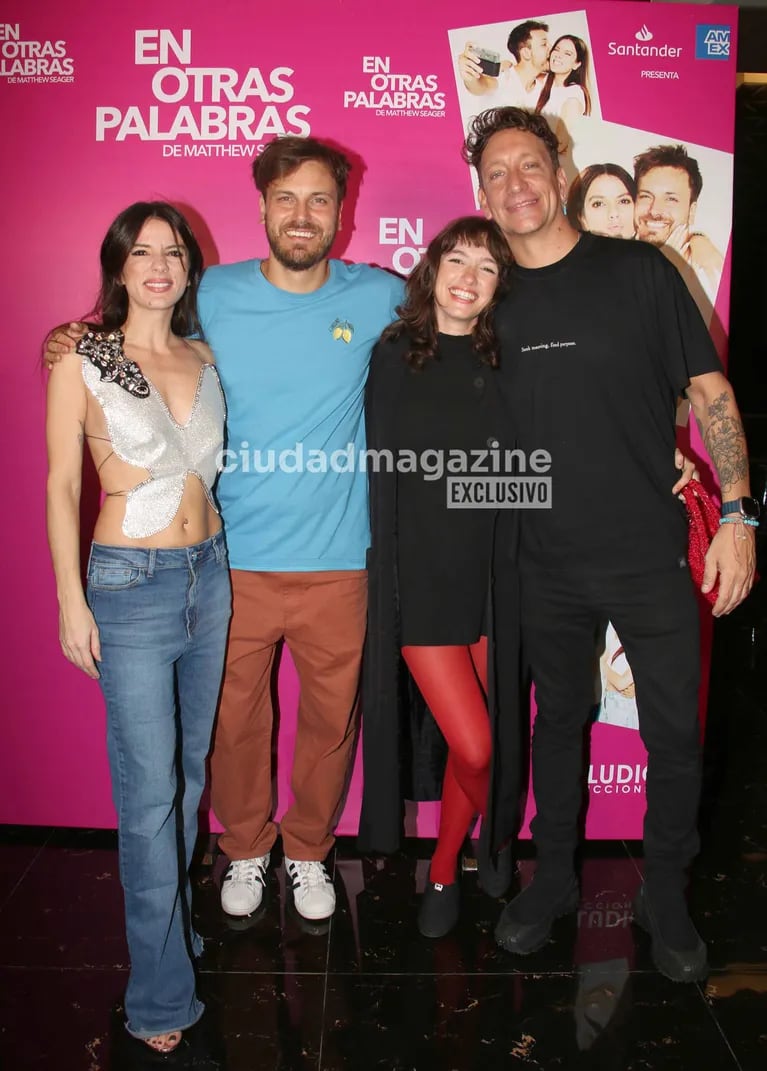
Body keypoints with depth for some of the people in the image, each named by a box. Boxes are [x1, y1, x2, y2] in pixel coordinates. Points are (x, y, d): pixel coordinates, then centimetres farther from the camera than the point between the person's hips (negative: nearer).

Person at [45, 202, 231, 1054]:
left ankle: (167, 918, 36)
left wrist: (224, 563, 9)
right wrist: (71, 600, -8)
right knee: (149, 791, -2)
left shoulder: (204, 357, 9)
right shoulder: (81, 361, -4)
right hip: (129, 582, -5)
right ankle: (162, 995, 13)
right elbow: (61, 487, -4)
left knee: (191, 769, 15)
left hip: (210, 572, 5)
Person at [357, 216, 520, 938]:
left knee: (480, 741, 8)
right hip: (420, 577, -2)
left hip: (491, 575, 3)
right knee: (473, 748, -6)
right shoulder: (395, 358, 0)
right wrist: (387, 579, -3)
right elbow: (380, 479, 0)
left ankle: (444, 872, 34)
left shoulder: (504, 365, 6)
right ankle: (495, 839, 28)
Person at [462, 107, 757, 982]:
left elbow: (710, 392, -2)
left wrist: (736, 514, -9)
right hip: (548, 564, 2)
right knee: (559, 720, 16)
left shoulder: (638, 271, -3)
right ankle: (553, 877, 36)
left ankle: (665, 897, 30)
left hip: (652, 556, -2)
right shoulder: (491, 303, 5)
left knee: (674, 734, 6)